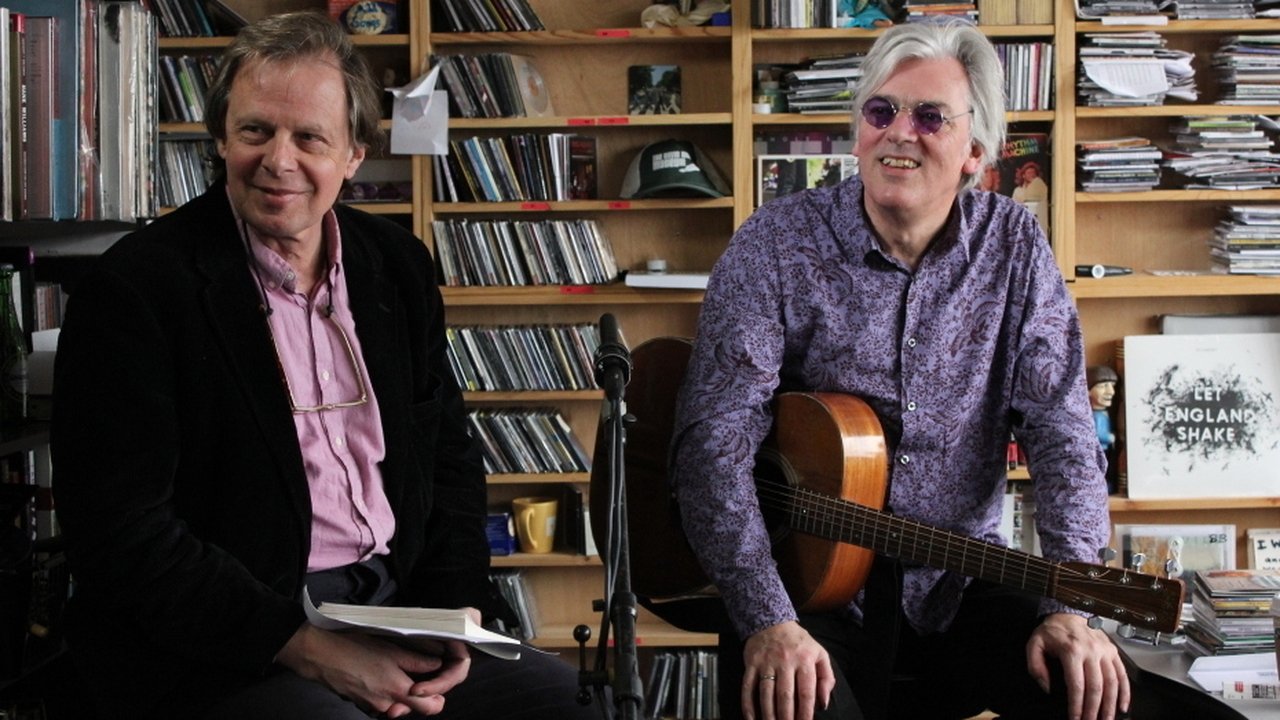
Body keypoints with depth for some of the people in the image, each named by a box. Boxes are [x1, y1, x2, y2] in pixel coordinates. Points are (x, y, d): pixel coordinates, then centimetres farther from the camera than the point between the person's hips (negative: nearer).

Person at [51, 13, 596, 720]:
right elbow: (123, 535, -14)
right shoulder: (133, 288, -10)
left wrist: (455, 614, -2)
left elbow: (449, 456, 15)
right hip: (213, 654, -6)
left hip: (395, 608, 6)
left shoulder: (399, 264, 8)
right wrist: (306, 649, -19)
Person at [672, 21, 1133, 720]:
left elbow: (1059, 429, -3)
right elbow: (715, 439, -15)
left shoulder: (1012, 246, 2)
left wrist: (1070, 607, -17)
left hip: (958, 585, 4)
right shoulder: (775, 245, -7)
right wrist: (769, 622, -26)